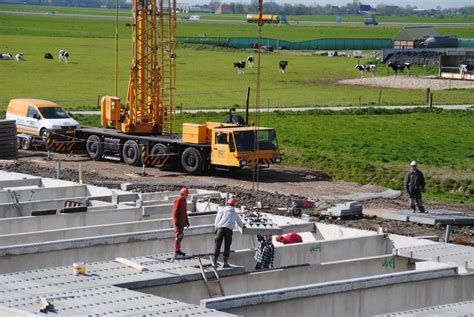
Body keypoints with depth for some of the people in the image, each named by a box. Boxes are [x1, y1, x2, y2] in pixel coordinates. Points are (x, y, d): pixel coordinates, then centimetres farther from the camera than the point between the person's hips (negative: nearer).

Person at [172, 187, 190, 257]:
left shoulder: (184, 201, 14)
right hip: (178, 221, -10)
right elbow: (175, 212, -18)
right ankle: (176, 252, -13)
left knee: (181, 236, 13)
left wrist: (186, 221, 22)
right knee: (179, 235, -12)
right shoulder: (178, 201, -14)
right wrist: (176, 222, -22)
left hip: (182, 222, 10)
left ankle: (178, 250, 22)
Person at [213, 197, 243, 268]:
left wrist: (216, 228, 21)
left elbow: (217, 221, 9)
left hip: (220, 228, -1)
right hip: (229, 230, 1)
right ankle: (225, 263, 3)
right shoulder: (235, 213, 24)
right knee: (227, 246, 7)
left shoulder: (222, 210, 16)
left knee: (217, 245, 2)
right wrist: (242, 226, 64)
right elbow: (239, 222, 43)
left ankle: (214, 262, -1)